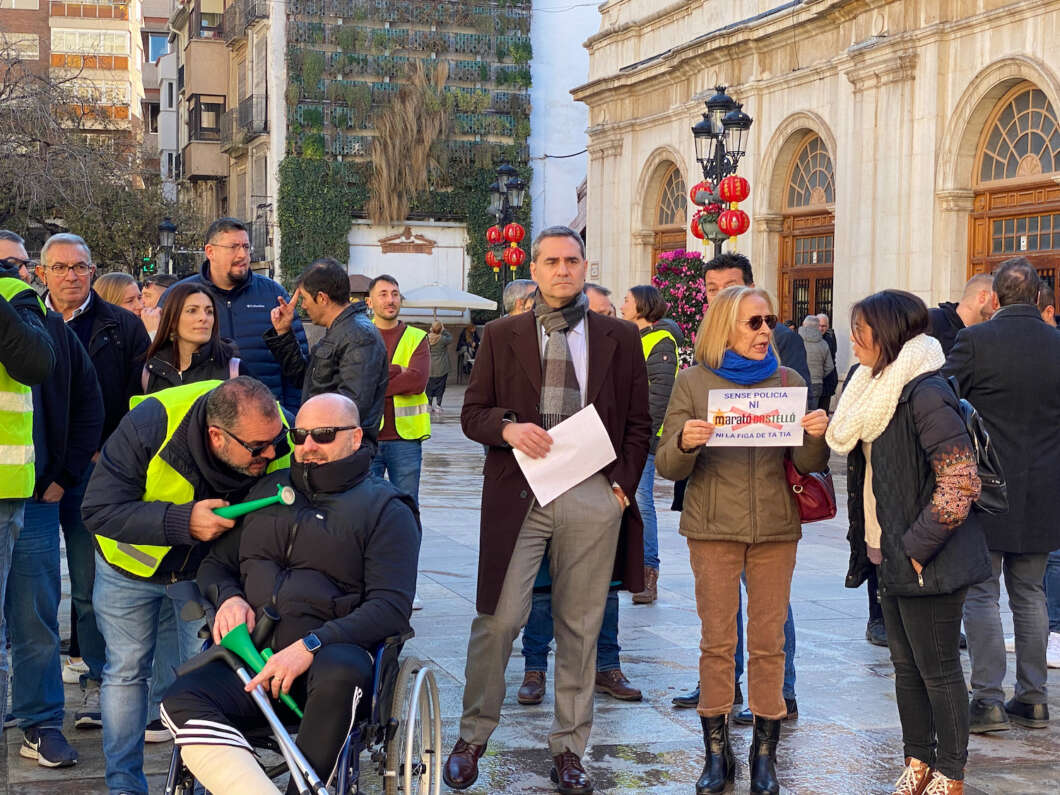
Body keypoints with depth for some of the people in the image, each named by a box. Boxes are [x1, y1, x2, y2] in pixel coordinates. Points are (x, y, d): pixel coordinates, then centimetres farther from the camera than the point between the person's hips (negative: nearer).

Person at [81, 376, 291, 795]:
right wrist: (183, 522, -43)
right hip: (132, 562, -1)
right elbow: (99, 509, -33)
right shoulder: (150, 426, -38)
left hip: (205, 569, 1)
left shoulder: (278, 449, -29)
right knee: (126, 670, 8)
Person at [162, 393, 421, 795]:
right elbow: (214, 564, 29)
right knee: (182, 703, -28)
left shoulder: (385, 509, 8)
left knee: (339, 672, -40)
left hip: (329, 654, -3)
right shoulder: (267, 491, 24)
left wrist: (310, 645, -17)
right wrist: (229, 596, 3)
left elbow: (392, 606, -3)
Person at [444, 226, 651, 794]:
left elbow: (639, 422, 11)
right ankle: (472, 736, 15)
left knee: (580, 628, 7)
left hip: (593, 498, 1)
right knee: (498, 619, -3)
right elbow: (472, 413, 8)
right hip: (519, 493, -1)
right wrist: (507, 427, -13)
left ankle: (569, 749, 18)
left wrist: (624, 483, -1)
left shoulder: (620, 338, 9)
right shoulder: (501, 336, 8)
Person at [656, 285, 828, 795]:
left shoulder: (789, 381, 6)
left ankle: (765, 753, 15)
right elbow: (668, 467, -1)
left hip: (775, 528, 1)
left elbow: (808, 463, 5)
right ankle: (716, 752, 14)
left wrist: (816, 437, -16)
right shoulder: (694, 382, 1)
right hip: (713, 527, -1)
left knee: (768, 641, 5)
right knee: (717, 640, 4)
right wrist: (685, 442, -23)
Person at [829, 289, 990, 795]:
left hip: (927, 562, -9)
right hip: (889, 556, 9)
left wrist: (917, 547, -20)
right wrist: (866, 546, 15)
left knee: (937, 670, 2)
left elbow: (960, 482, -24)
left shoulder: (925, 393, -19)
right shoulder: (878, 388, 11)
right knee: (906, 665, 16)